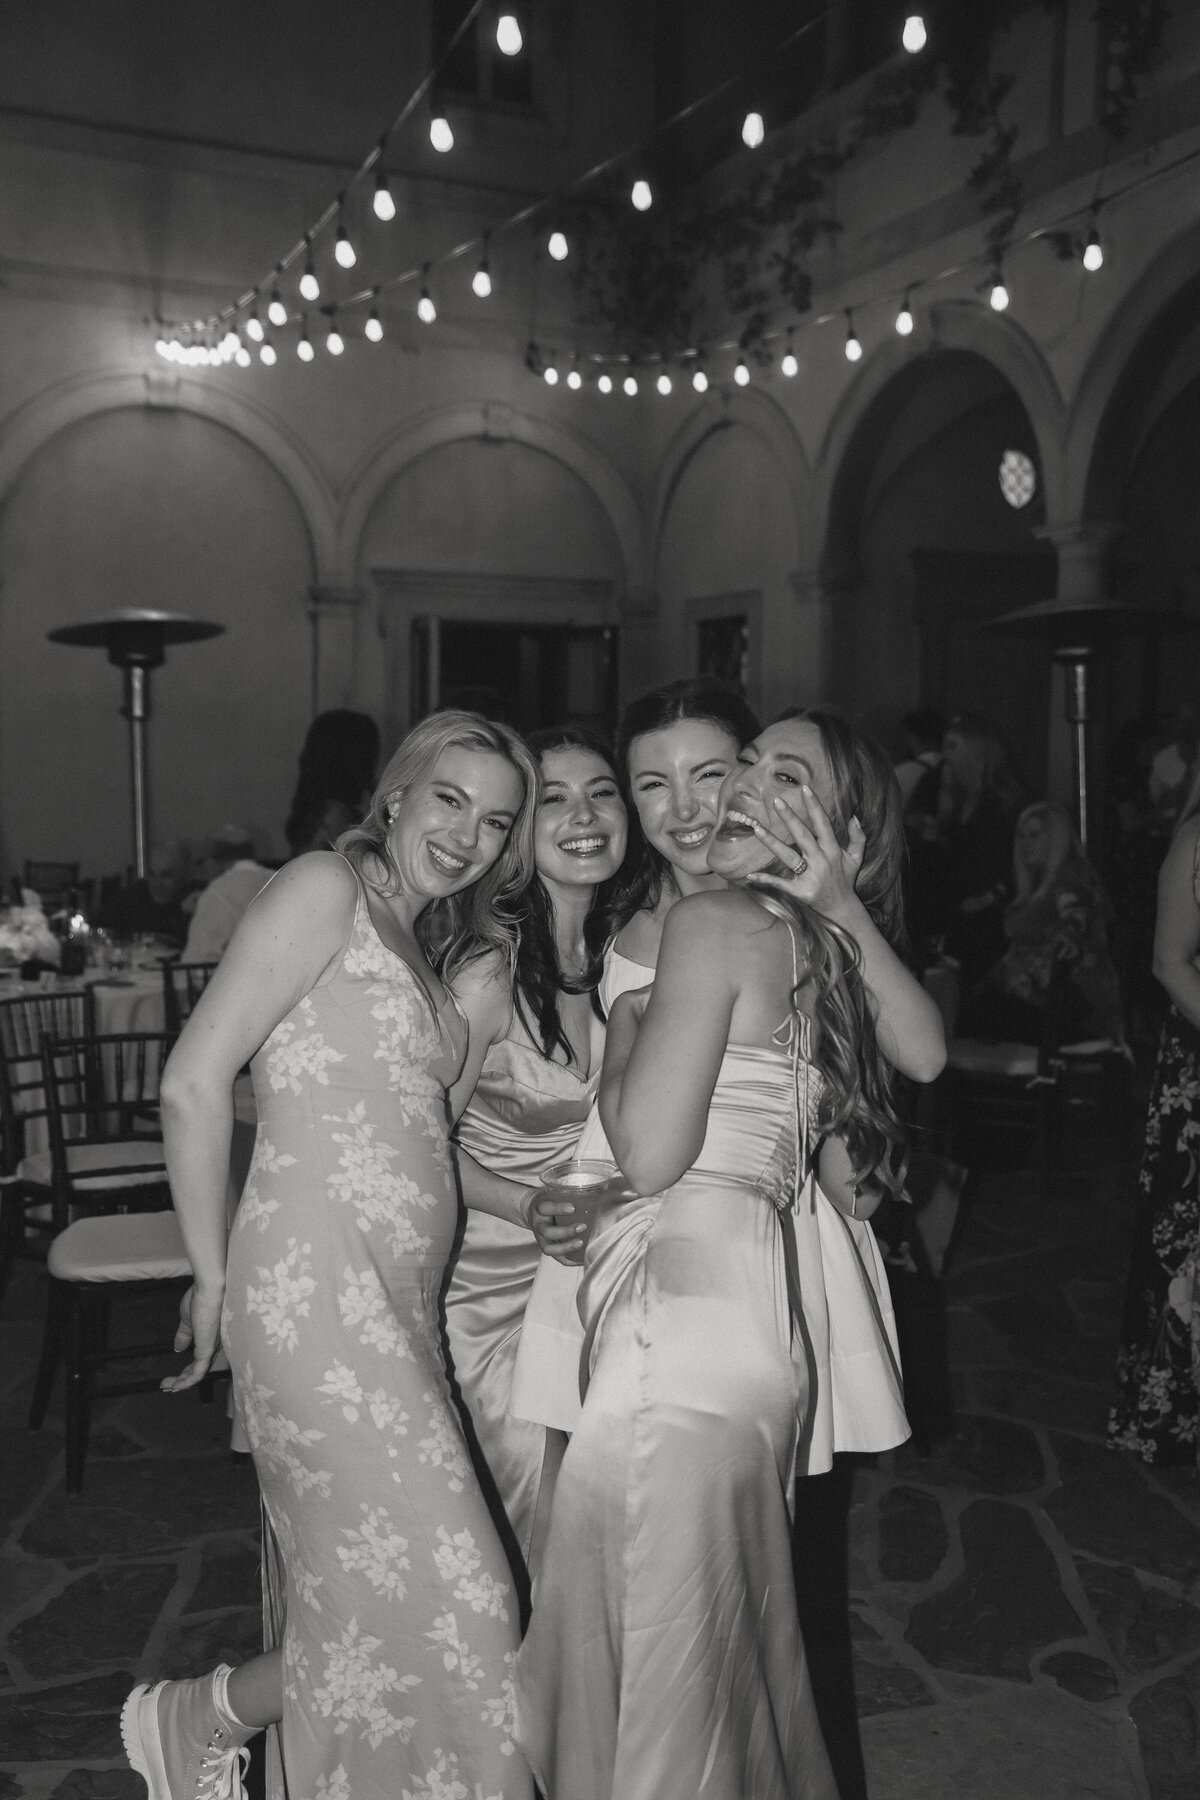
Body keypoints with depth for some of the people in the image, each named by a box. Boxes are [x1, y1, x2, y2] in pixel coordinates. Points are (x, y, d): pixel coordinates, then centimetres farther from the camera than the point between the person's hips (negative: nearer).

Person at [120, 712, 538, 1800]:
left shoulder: (428, 943, 20)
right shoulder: (327, 887, -6)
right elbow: (194, 1082, -11)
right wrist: (212, 1277, -5)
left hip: (397, 1298, 8)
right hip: (318, 1289, -8)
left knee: (352, 1588, 14)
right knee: (441, 1599, -3)